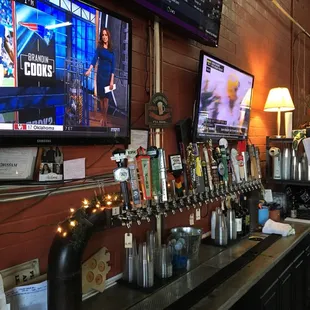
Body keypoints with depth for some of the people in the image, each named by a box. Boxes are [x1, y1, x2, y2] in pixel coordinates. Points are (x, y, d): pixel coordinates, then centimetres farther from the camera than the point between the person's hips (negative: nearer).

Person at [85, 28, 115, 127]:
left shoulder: (111, 50, 6)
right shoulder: (99, 48, 2)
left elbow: (113, 66, 3)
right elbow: (94, 59, -12)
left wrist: (112, 80, -5)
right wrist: (89, 70, -31)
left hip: (108, 75, 1)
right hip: (100, 74, -1)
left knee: (106, 97, 0)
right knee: (101, 97, 3)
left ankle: (105, 118, 6)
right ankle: (103, 117, 12)